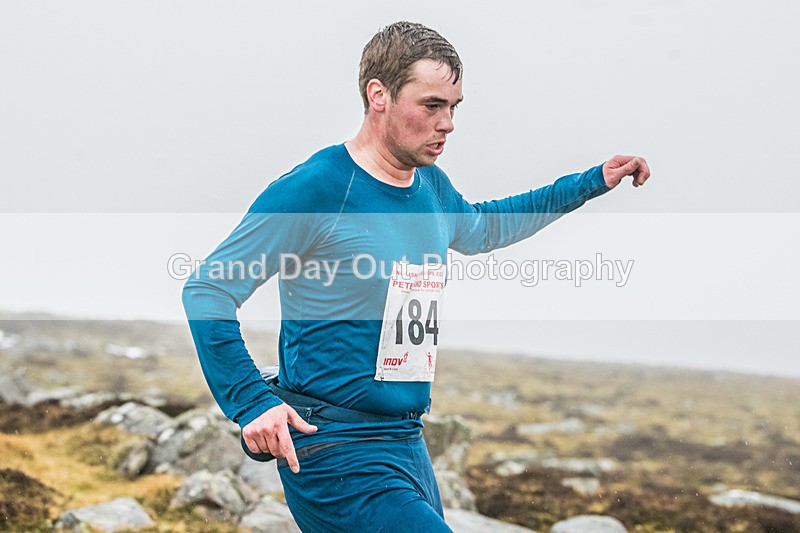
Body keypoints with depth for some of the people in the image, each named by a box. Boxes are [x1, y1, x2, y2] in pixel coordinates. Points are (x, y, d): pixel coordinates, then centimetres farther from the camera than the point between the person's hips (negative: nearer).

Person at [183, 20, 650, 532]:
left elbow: (479, 227, 34)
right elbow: (207, 289, -12)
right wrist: (252, 404, -22)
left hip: (410, 446, 9)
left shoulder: (432, 186, 10)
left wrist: (592, 183, 33)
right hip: (338, 453, -8)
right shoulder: (316, 187, -14)